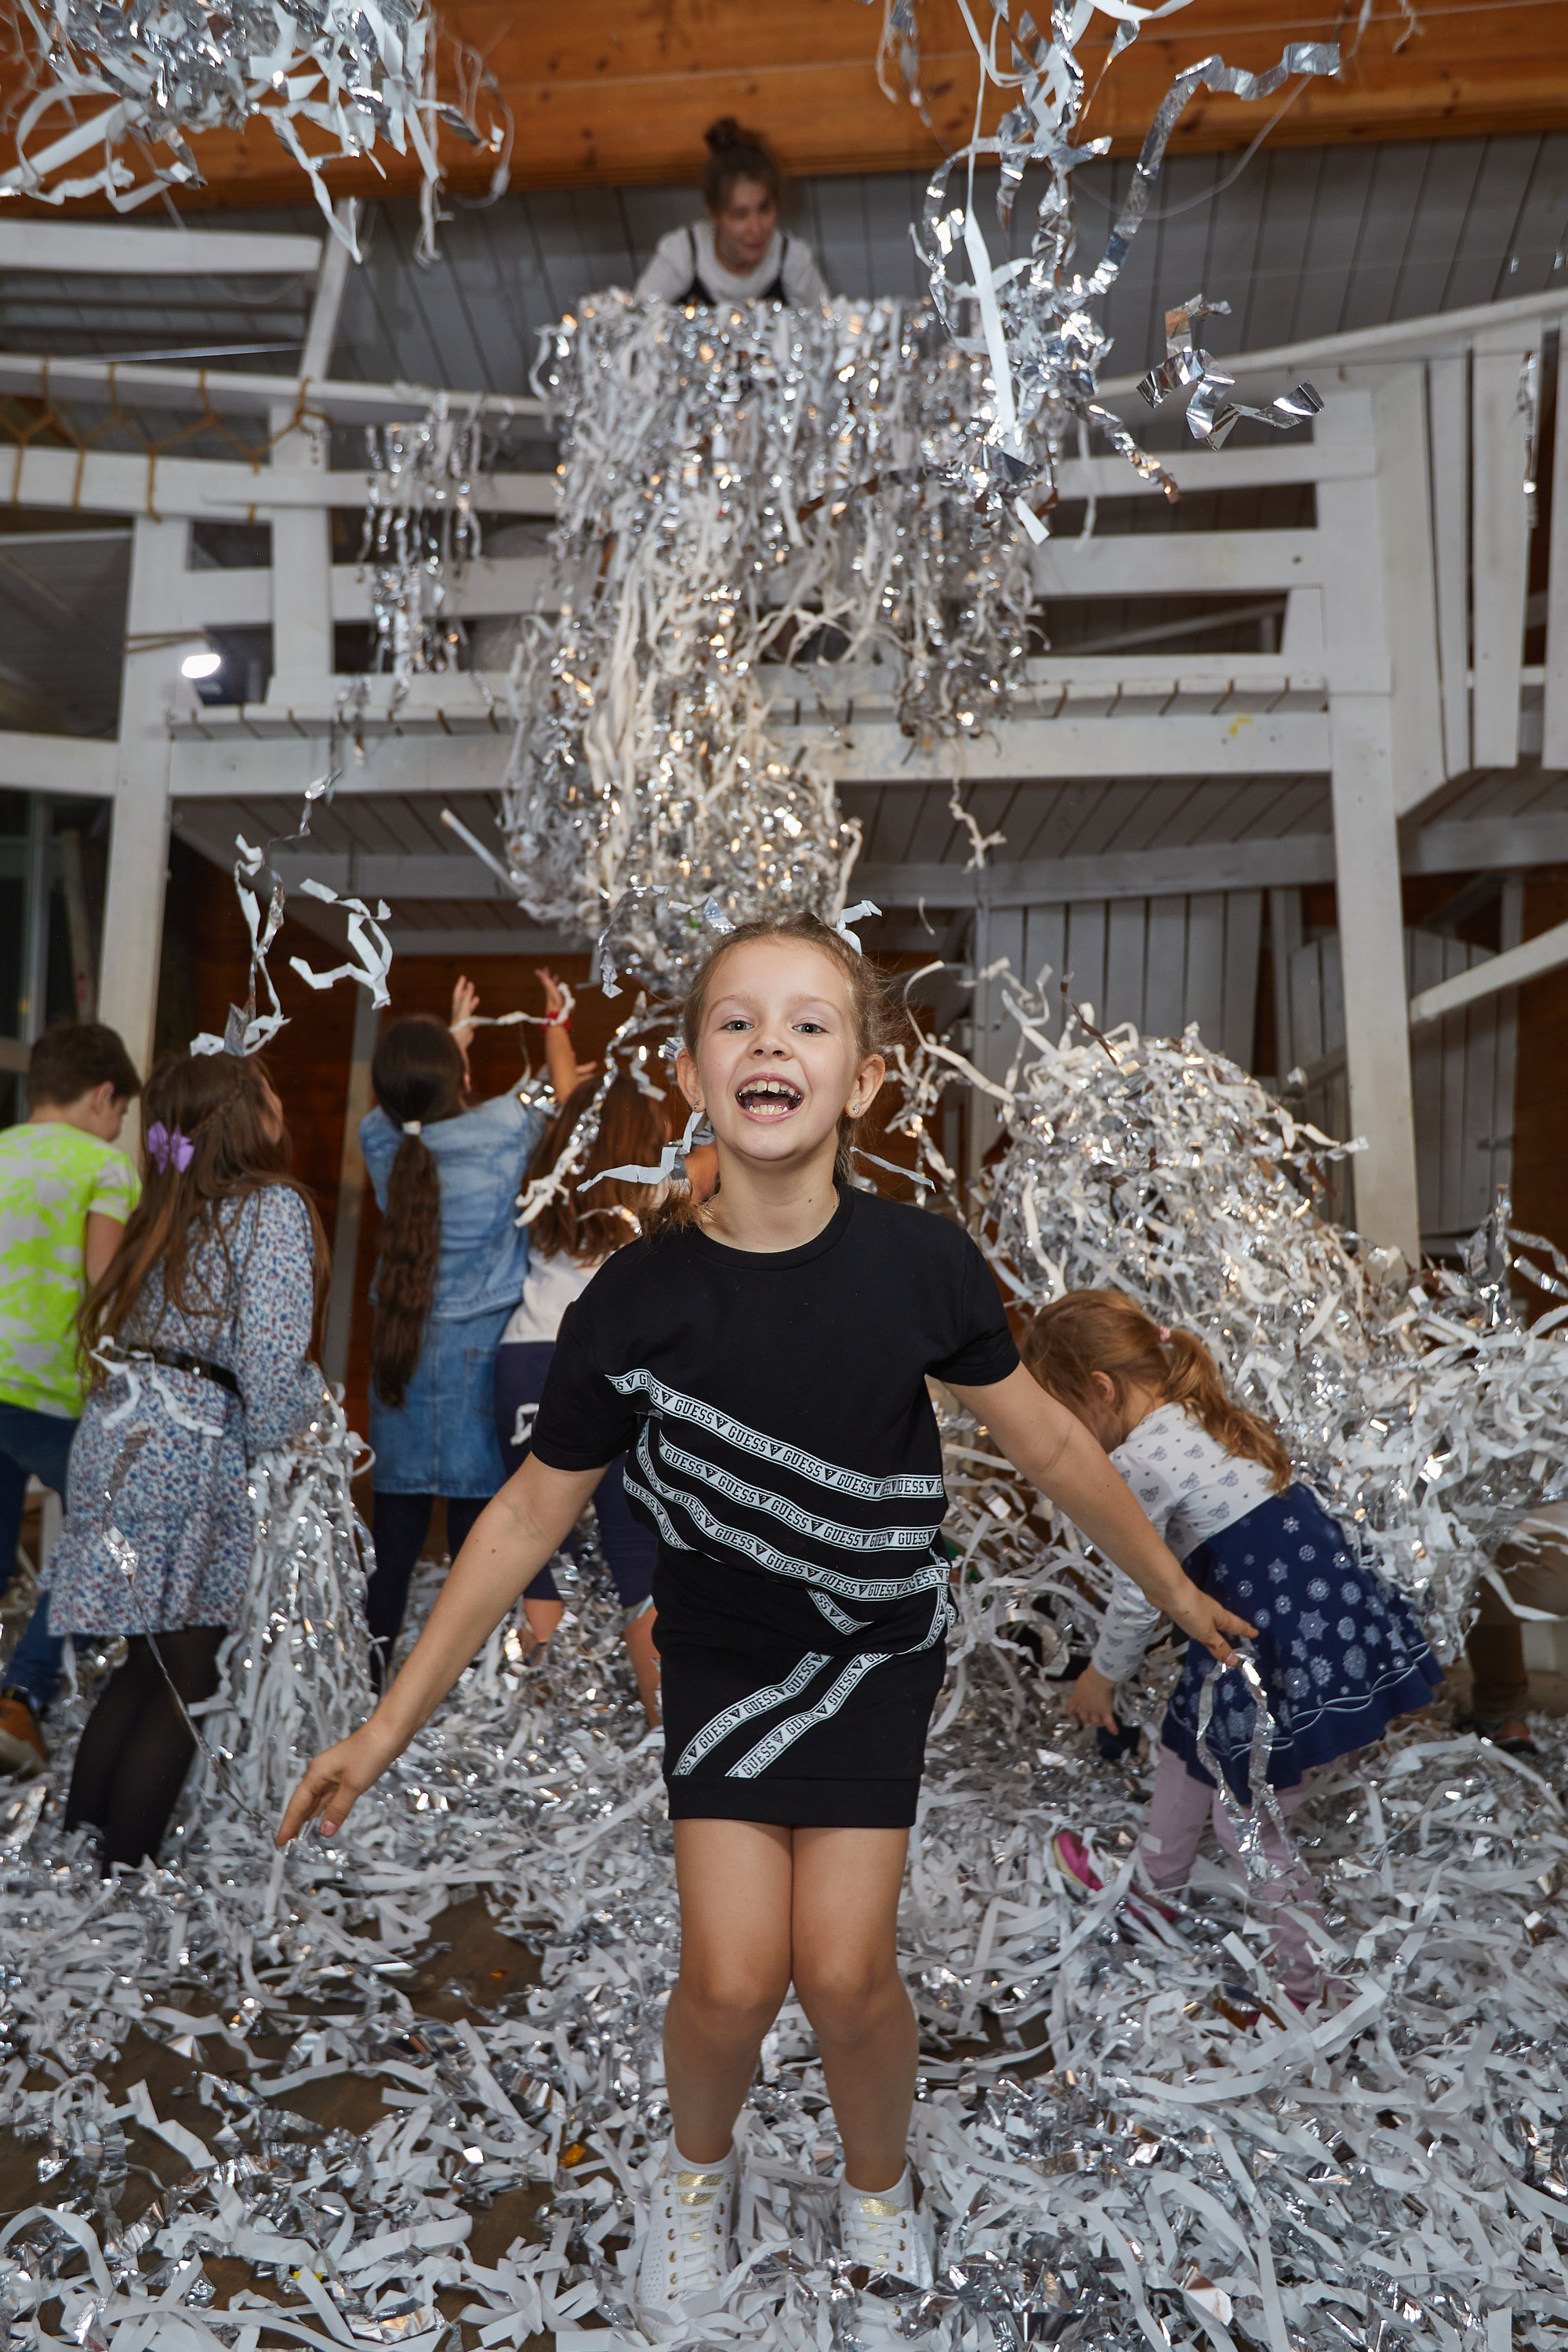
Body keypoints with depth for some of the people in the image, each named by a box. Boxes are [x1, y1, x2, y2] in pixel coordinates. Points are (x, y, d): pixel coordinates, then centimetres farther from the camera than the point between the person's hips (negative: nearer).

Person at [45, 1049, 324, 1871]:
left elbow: (126, 1334, 14)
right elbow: (271, 1355, -17)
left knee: (148, 1666, 21)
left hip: (114, 1443, 8)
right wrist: (280, 1438, -1)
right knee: (183, 1686, 7)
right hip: (189, 1463, -8)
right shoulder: (273, 1208, -11)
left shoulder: (170, 1211, 12)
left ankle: (74, 1844, 30)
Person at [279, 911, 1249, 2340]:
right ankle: (699, 2169, 31)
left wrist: (1174, 1590, 8)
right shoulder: (637, 1299, -20)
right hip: (722, 1649, 0)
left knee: (845, 1968, -6)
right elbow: (531, 1516, -8)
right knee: (732, 1978, -7)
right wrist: (392, 1725, -4)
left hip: (878, 1643, 0)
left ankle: (879, 2189, 31)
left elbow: (1048, 1442, -4)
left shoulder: (920, 1265, -20)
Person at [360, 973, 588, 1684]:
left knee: (395, 1520, 11)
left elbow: (417, 1104, 24)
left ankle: (371, 1664, 18)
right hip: (479, 1352, -4)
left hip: (400, 1353, 4)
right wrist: (557, 1019, 27)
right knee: (477, 1518, 3)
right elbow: (564, 1092, 10)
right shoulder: (501, 1132, -11)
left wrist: (456, 1031, 38)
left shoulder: (380, 1139, 0)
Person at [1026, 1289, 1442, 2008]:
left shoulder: (1139, 1461, -18)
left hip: (1289, 1653, -10)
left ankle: (1305, 1988, 27)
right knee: (1187, 1746, 27)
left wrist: (1101, 1676, 7)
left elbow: (1139, 1598, -10)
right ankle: (1154, 1891, 49)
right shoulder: (1206, 1420, 9)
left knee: (1246, 1822, 10)